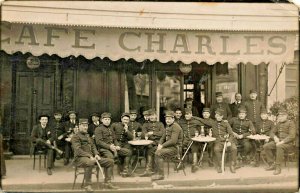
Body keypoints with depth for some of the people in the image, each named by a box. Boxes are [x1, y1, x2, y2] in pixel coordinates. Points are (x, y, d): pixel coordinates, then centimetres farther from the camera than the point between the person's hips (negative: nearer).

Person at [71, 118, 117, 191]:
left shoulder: (88, 136, 22)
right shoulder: (75, 137, -4)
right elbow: (78, 150, -16)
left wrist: (96, 154, -2)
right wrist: (89, 156, -25)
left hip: (91, 157, 8)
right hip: (80, 158, -8)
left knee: (110, 161, -2)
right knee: (90, 162, -43)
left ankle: (107, 183, 1)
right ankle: (87, 185, -28)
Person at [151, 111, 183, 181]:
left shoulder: (175, 127, -15)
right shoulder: (168, 126, 16)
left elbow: (173, 141, -24)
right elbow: (163, 138, 18)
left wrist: (162, 145, -19)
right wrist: (159, 144, -2)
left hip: (175, 148, -9)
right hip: (169, 146, 9)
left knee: (158, 153, -24)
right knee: (155, 151, -6)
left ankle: (161, 175, -16)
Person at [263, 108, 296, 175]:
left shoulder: (290, 123, -5)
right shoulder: (278, 124, 16)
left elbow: (292, 136, -16)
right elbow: (272, 132, 15)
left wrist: (282, 142, -25)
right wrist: (275, 137, -10)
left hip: (288, 142, -7)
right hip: (278, 141, 7)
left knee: (279, 146, -39)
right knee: (266, 146, -15)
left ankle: (278, 167, -33)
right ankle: (272, 164, -6)